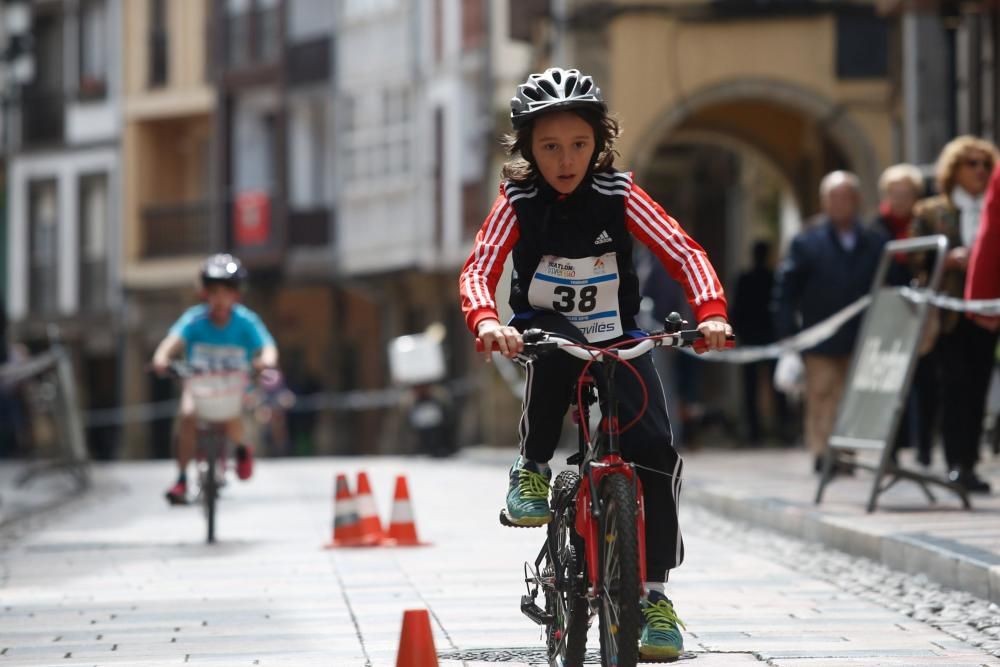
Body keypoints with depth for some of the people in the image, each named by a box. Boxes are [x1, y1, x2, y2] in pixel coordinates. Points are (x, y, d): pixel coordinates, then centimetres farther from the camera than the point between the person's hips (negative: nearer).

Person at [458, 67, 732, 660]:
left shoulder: (619, 196, -9)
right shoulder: (518, 203, -9)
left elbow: (683, 253, -17)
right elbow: (479, 270, -21)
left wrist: (711, 312, -36)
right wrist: (486, 320, -44)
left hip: (619, 339, 1)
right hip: (548, 329, -1)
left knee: (655, 450, -18)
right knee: (556, 344, -39)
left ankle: (655, 592, -7)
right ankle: (533, 468, -19)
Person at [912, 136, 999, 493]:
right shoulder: (930, 213, 7)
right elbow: (917, 264, 3)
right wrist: (950, 260, -13)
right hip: (950, 313, -3)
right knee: (955, 386, -12)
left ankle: (968, 464, 5)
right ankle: (957, 464, -14)